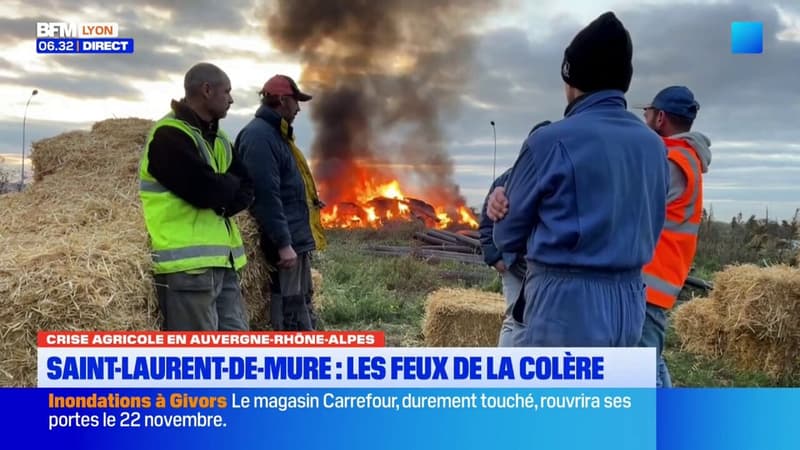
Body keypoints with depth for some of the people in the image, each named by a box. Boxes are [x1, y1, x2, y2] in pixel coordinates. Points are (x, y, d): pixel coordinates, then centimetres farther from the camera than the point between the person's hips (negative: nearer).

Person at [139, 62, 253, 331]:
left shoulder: (217, 138, 17)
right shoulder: (169, 136, -12)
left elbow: (246, 188, 9)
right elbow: (207, 191, -22)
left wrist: (221, 196, -11)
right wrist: (229, 183, -1)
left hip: (222, 261, 9)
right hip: (188, 263, -9)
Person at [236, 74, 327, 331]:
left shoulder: (274, 134, 18)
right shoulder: (260, 136, -15)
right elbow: (266, 196, -23)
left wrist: (307, 203, 20)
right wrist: (283, 243, -25)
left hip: (296, 238, 11)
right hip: (286, 242, -11)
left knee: (302, 308, 18)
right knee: (291, 316, -6)